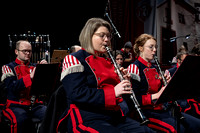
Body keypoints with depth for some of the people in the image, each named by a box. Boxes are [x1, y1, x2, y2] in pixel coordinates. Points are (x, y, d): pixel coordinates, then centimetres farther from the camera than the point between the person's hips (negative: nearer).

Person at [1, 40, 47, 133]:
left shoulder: (34, 67, 17)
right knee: (19, 120, -36)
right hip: (16, 105, -3)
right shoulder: (8, 67, 5)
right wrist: (30, 77, -23)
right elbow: (12, 87, -12)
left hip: (35, 105, 3)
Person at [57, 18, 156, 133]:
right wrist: (112, 92, -21)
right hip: (88, 120, -7)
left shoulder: (108, 61, 20)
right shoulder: (74, 59, -2)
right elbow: (76, 94, -16)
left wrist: (125, 82, 3)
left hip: (115, 117, 7)